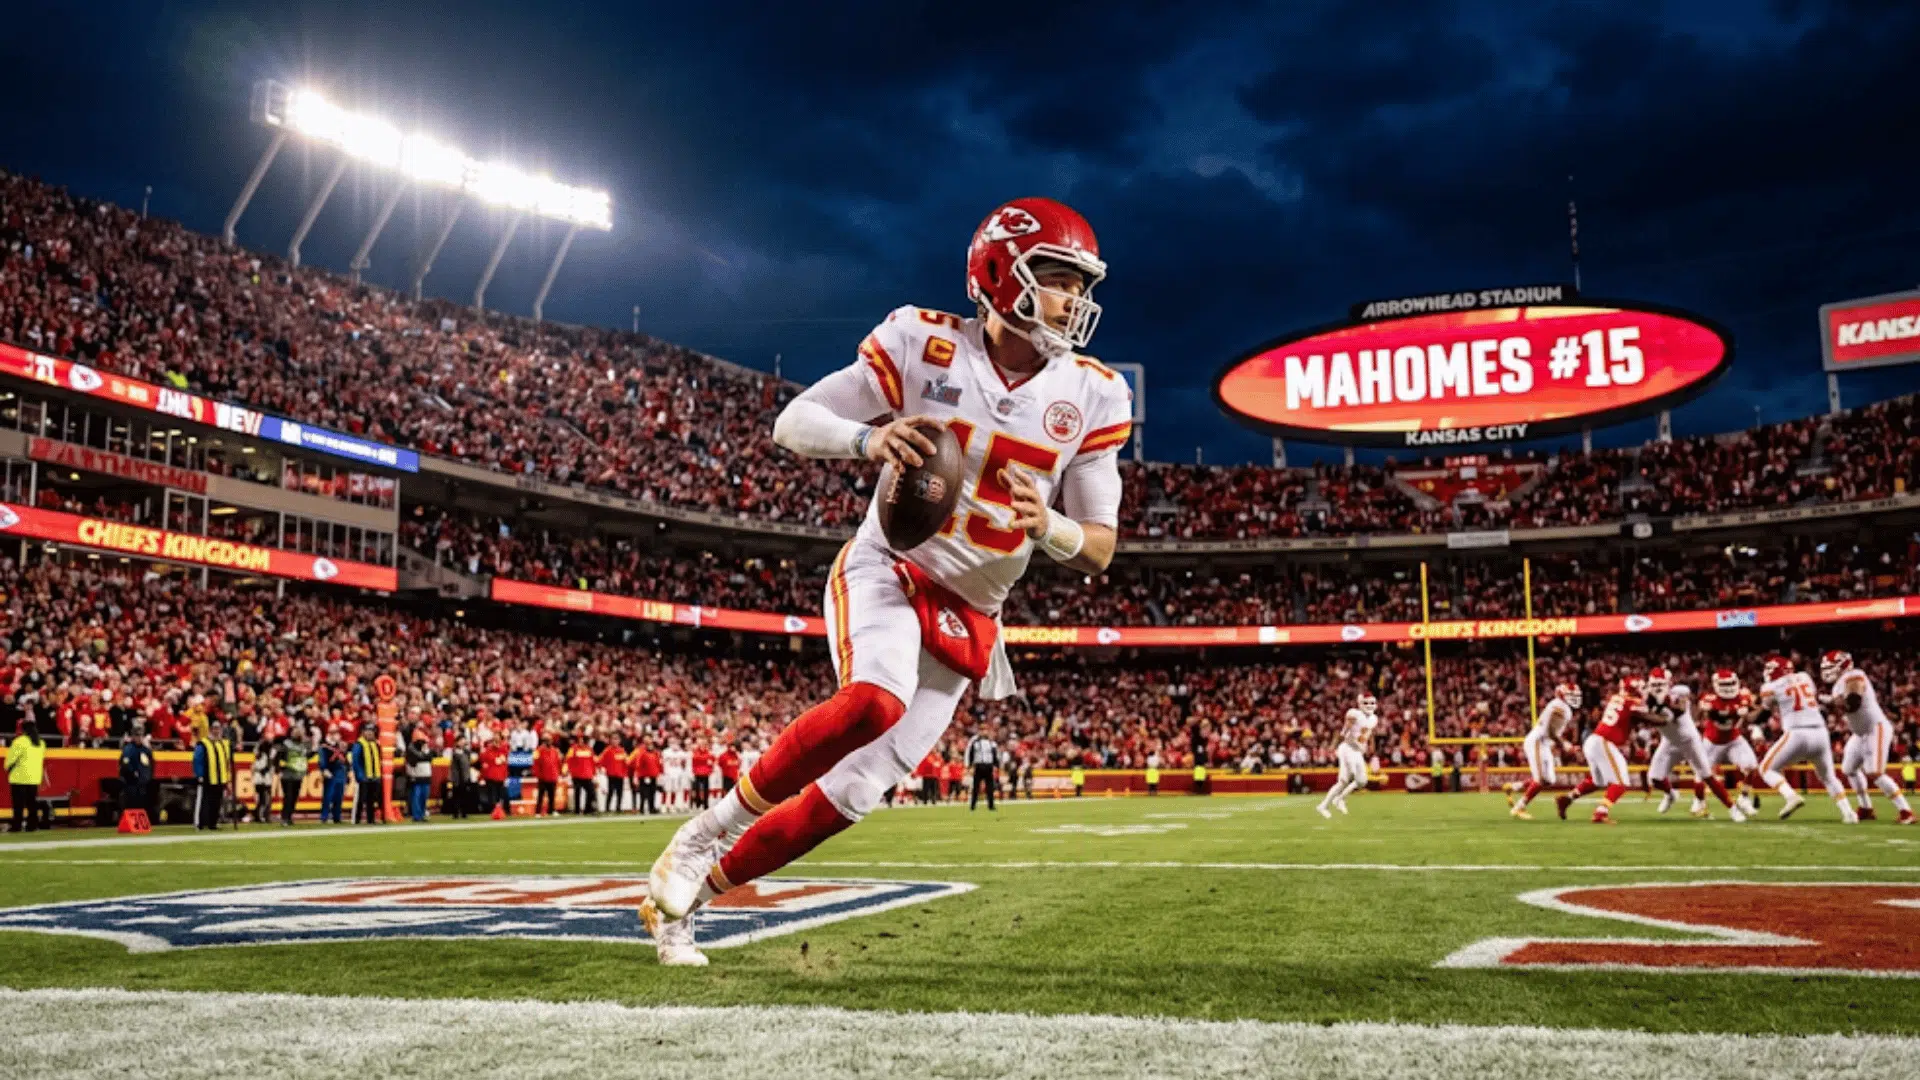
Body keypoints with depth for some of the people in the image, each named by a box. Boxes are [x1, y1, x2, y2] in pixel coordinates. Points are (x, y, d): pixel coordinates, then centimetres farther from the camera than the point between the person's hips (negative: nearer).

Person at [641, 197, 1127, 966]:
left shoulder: (1089, 397, -2)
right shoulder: (926, 344, -10)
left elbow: (1099, 549, 2)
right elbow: (792, 423, -8)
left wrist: (1047, 526, -21)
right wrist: (867, 438, -29)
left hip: (967, 619, 4)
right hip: (887, 569, -4)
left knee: (853, 793, 1)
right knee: (877, 701, -35)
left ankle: (681, 897, 21)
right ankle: (712, 824, -10)